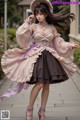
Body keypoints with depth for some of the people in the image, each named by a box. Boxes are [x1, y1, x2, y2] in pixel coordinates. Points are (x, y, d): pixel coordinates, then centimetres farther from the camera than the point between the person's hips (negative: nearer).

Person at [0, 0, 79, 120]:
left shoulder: (52, 28, 8)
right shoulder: (33, 26, 1)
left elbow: (59, 42, 9)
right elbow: (20, 34, -11)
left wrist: (70, 45, -3)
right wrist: (27, 22, -9)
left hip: (49, 58, 3)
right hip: (37, 57, -3)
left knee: (47, 85, 4)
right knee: (39, 84, -13)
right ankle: (29, 109, 4)